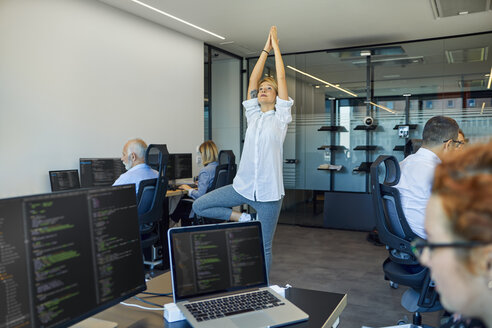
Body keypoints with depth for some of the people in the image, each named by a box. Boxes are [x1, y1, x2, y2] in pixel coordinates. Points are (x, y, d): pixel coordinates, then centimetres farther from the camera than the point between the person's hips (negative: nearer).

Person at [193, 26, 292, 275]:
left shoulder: (280, 117, 2)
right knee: (199, 206, 0)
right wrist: (265, 49, 13)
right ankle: (243, 219, 11)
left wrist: (276, 46, 7)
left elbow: (281, 77, -1)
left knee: (263, 248, 3)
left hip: (268, 192, -4)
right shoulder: (253, 116, 12)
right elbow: (253, 80, 9)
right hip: (243, 186, 4)